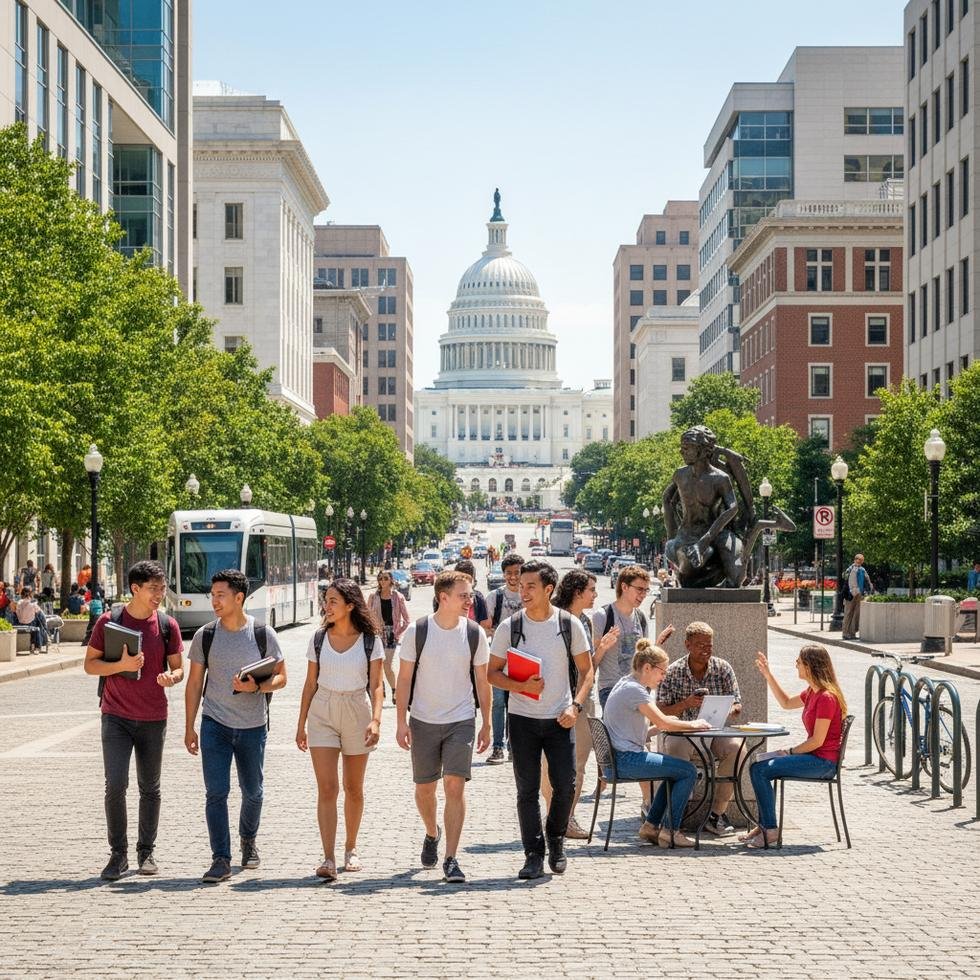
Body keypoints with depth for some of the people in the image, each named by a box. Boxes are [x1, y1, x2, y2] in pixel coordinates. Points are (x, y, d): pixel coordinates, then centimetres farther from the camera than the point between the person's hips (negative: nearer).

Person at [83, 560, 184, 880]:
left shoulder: (167, 625, 2)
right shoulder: (109, 621, -2)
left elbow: (178, 668, 7)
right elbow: (90, 664, 0)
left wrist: (171, 678, -17)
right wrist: (121, 665, -17)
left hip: (153, 718, 2)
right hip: (116, 716, -2)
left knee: (150, 788, 9)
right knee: (115, 785, -11)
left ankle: (146, 852, 21)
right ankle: (118, 854, 1)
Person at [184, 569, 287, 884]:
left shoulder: (263, 634, -4)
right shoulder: (205, 636, 0)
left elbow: (280, 678, 2)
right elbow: (194, 683, 6)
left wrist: (255, 686, -19)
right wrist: (189, 728, 3)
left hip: (253, 727, 0)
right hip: (215, 725, 0)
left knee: (252, 792, 13)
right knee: (216, 792, -8)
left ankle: (248, 839, 39)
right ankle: (221, 860, -5)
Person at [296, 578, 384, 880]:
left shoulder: (370, 640, -3)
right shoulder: (319, 638, 3)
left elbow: (376, 685, -5)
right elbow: (310, 684, 8)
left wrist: (376, 719, -18)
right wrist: (301, 724, 8)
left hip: (357, 713, -1)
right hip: (322, 714, 1)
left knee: (353, 789, 11)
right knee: (327, 788, -9)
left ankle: (351, 848, 29)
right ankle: (329, 859, -14)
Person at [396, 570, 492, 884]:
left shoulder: (475, 634, -1)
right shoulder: (417, 631, -6)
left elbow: (482, 681, 6)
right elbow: (404, 678, -2)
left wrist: (486, 724, 6)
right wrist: (401, 721, -7)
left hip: (461, 722, 0)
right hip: (423, 721, 0)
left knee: (455, 786, -12)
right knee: (424, 788, 11)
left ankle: (451, 859, -8)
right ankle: (432, 834, 41)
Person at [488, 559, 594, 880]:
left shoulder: (569, 625, -2)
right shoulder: (509, 627, -3)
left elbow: (586, 671, 4)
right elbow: (492, 673, 1)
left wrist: (576, 705, -11)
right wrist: (522, 686, -16)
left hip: (560, 720, 0)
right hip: (523, 719, 0)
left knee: (565, 786, 0)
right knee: (527, 790, 0)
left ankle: (555, 841, 24)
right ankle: (534, 855, 8)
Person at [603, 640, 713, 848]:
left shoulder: (626, 684, 18)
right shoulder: (634, 690, -15)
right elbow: (662, 723, -21)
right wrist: (693, 724, -6)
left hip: (617, 759, 11)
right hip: (625, 759, -11)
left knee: (677, 772, 22)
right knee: (688, 772, -10)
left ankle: (651, 825, 19)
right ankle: (670, 830, -3)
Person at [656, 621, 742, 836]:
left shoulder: (723, 668, 4)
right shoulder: (673, 672, -1)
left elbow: (737, 707, 4)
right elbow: (660, 712, -4)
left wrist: (729, 710, -21)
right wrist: (686, 704, -22)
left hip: (715, 733, 2)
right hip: (681, 733, -2)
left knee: (735, 748, -29)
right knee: (676, 750, -36)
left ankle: (716, 814, -19)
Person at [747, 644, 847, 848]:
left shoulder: (826, 697, -20)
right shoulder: (812, 692, 11)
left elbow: (817, 741, -21)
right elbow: (786, 703, 28)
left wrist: (790, 751, -10)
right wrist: (768, 675, 22)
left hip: (823, 762, -11)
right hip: (814, 757, 11)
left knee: (760, 770, -18)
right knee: (759, 766, 16)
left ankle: (770, 830, -14)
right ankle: (764, 825, 13)